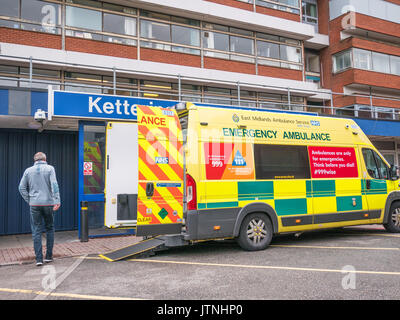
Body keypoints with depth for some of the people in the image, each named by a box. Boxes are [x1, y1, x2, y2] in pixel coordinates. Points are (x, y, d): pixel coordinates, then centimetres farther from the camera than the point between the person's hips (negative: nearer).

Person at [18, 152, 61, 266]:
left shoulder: (28, 170, 6)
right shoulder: (50, 169, -1)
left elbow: (21, 187, 5)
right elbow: (54, 185, -12)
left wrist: (29, 200, 9)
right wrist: (57, 200, -15)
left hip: (34, 204, 1)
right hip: (48, 203, -1)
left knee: (36, 231, 4)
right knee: (49, 229, 13)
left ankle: (39, 258, 1)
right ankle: (49, 256, 15)